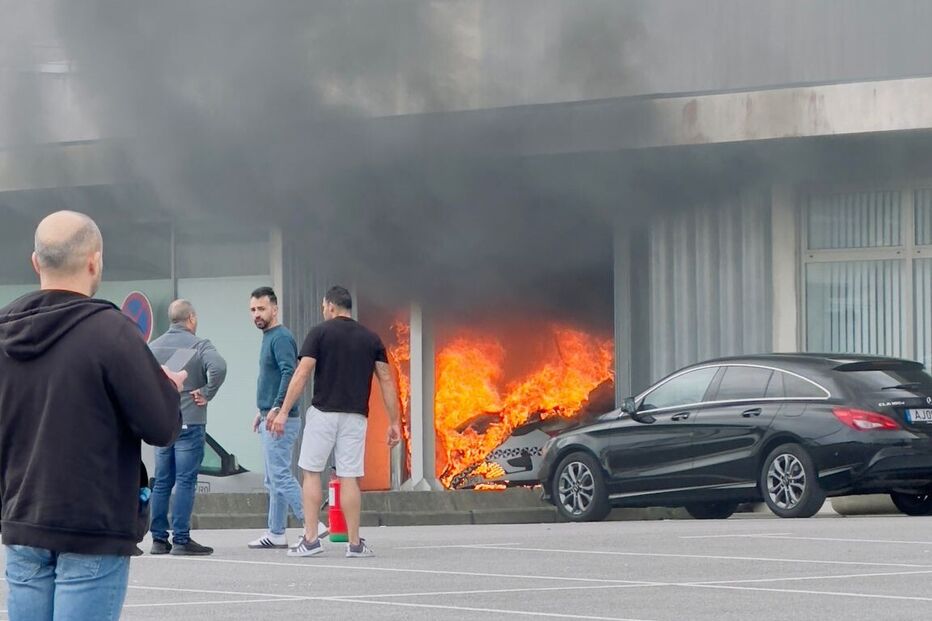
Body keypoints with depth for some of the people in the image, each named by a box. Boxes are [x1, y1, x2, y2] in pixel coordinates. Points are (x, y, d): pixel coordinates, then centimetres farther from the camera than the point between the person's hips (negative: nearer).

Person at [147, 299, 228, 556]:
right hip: (190, 422, -5)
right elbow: (218, 367, -26)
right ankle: (181, 539, -7)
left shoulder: (153, 347, 9)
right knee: (185, 481, -4)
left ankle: (159, 539, 9)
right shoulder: (199, 345, -8)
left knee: (162, 482, 10)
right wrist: (206, 393, -13)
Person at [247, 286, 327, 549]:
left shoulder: (281, 338, -14)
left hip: (280, 420, -10)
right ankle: (276, 534, 15)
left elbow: (289, 374, -26)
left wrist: (278, 409, -31)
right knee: (274, 479, 12)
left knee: (280, 477, -13)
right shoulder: (268, 338, 18)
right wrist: (261, 411, 25)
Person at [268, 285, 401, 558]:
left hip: (323, 412, -3)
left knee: (312, 473, 6)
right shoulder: (371, 338, 8)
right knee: (349, 478, 4)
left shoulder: (320, 333, -3)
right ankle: (355, 543, 2)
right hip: (355, 416, 3)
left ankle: (310, 539, 0)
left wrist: (283, 412, -8)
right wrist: (394, 422, 7)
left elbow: (302, 374, -10)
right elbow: (386, 380, 4)